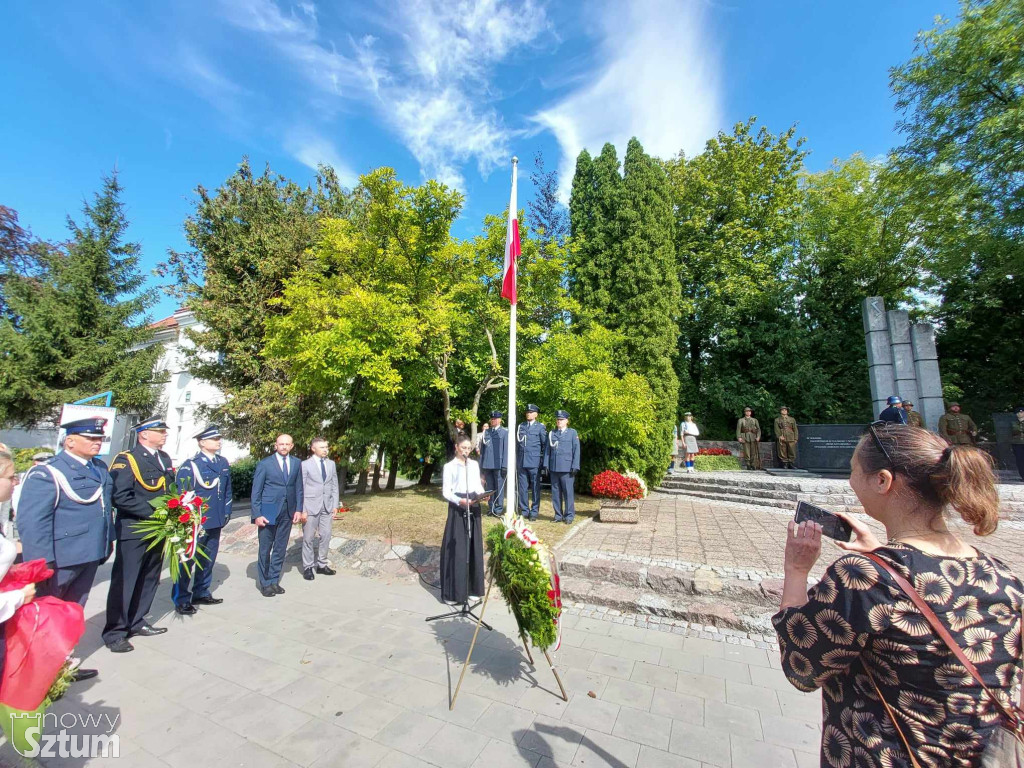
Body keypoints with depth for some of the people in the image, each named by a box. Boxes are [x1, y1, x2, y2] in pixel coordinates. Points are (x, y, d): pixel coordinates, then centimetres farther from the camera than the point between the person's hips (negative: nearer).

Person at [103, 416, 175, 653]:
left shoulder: (164, 458, 10)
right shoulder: (127, 460, -14)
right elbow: (121, 497, -22)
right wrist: (153, 512, -22)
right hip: (133, 533, -7)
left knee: (149, 580, 16)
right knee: (124, 582, 3)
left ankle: (136, 623, 31)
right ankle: (114, 632, 17)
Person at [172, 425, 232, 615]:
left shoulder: (223, 463, 6)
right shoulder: (190, 466, -12)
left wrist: (226, 513, 9)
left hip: (216, 522, 6)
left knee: (208, 560, 17)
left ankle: (201, 593, 31)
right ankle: (181, 600, 19)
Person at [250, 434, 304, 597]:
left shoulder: (296, 463, 6)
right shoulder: (264, 464, -5)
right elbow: (256, 491, -4)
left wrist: (298, 509, 1)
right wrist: (257, 514, -10)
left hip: (288, 512, 3)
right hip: (268, 512, -3)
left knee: (280, 548, 11)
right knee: (265, 549, 6)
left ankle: (274, 580, 24)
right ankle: (264, 583, 20)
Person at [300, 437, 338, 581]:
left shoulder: (331, 464, 7)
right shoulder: (305, 465, -5)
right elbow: (300, 488, -6)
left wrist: (335, 505, 5)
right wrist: (302, 510, -10)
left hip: (327, 506, 4)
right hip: (311, 506, -4)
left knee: (326, 536, 7)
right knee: (308, 538, 6)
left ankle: (321, 565, 22)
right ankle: (308, 567, 20)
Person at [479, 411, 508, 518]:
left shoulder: (505, 432, 0)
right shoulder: (486, 432, 10)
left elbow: (506, 450, -4)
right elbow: (482, 449, 12)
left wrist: (505, 465, -10)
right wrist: (481, 464, 7)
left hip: (499, 465, -4)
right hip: (487, 465, 4)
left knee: (499, 487, 1)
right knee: (489, 487, 11)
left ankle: (499, 509, 10)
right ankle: (491, 508, 21)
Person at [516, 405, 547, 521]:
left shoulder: (541, 427, 3)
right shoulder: (520, 427, 12)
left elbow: (545, 444, 3)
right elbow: (517, 444, 12)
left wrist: (543, 461, -2)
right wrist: (516, 460, 7)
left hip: (534, 462, -3)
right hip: (521, 462, 3)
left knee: (535, 488, 4)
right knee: (522, 488, 7)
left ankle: (534, 512, 13)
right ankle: (524, 511, 17)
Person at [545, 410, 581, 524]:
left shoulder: (572, 432, 5)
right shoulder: (551, 433, 13)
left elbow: (576, 450, 0)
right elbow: (547, 450, 13)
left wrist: (575, 466, -6)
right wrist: (546, 464, 5)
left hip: (567, 468, -3)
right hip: (554, 468, 3)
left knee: (568, 492, -3)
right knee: (555, 492, 7)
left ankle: (569, 516, 8)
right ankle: (558, 515, 17)